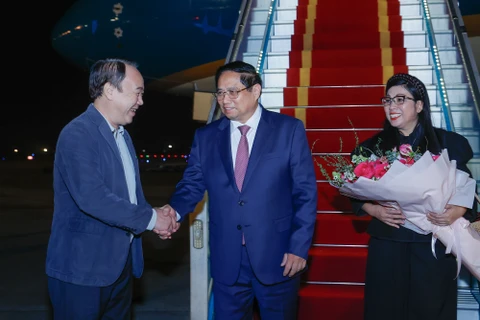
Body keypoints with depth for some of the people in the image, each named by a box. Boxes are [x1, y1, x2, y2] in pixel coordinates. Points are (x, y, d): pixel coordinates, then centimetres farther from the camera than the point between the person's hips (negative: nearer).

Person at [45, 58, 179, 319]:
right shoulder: (77, 133, -17)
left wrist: (156, 218, -2)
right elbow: (92, 197, -27)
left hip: (121, 263, 8)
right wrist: (150, 218, -18)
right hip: (83, 267, -8)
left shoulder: (122, 135, 13)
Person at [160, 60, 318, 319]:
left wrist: (299, 247, -9)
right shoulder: (205, 136, 6)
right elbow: (192, 185, 5)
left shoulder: (289, 129, -3)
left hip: (277, 256, -2)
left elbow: (305, 193, -5)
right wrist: (174, 210, -16)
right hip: (226, 258, 2)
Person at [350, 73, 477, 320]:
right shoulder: (374, 146, 5)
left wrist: (458, 211, -15)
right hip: (387, 243, 1)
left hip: (434, 244, -1)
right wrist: (374, 210, -11)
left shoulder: (449, 143, 2)